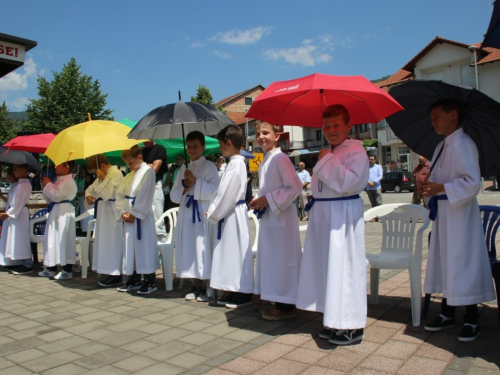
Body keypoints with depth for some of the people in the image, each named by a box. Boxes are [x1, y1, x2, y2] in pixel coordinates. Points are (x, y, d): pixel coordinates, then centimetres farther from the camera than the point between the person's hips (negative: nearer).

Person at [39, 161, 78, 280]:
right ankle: (51, 268, 24)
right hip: (55, 211, 11)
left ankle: (67, 270, -1)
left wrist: (48, 184, -8)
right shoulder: (59, 180, 19)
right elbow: (51, 198, 23)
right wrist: (46, 186, 9)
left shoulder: (68, 181, -13)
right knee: (52, 239, 14)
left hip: (63, 212, -11)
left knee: (63, 239, -8)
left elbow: (57, 195, -21)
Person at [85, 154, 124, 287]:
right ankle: (112, 273, 18)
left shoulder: (116, 174, -12)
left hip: (112, 213, -11)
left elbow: (111, 193, -22)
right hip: (103, 213, 11)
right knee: (104, 242, 12)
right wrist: (88, 195, 6)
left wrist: (104, 179, -19)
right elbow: (91, 188, 26)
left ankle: (115, 275, -3)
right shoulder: (103, 175, 18)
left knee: (112, 243, -9)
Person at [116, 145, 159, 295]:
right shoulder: (129, 175, 17)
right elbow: (120, 194, 13)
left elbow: (144, 196, -15)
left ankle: (150, 282, 5)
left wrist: (134, 214, -15)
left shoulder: (148, 171, -7)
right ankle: (134, 280, 23)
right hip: (129, 217, 8)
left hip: (142, 217, -8)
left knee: (144, 247, -4)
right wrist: (123, 212, -2)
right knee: (130, 247, 12)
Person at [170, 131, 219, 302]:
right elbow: (174, 195, 16)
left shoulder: (209, 166, -1)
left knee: (203, 250, -7)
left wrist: (195, 181, -15)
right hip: (186, 213, 6)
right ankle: (197, 286, 19)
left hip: (203, 214, -6)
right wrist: (184, 186, -3)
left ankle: (208, 288, 4)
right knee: (189, 250, 7)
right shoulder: (183, 169, 18)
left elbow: (214, 191, -12)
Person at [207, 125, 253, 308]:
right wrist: (214, 210, 9)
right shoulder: (235, 163, 13)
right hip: (229, 214, 10)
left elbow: (227, 195, -20)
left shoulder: (236, 164, -17)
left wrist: (213, 213, -10)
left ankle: (244, 293, 10)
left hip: (233, 215, -10)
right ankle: (235, 291, 24)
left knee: (236, 251, -1)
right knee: (230, 252, 14)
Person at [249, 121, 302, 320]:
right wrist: (258, 200, 6)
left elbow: (295, 186, -20)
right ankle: (279, 302, 24)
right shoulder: (264, 162, 14)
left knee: (282, 259, -3)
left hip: (281, 217, -9)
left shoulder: (280, 158, -14)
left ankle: (286, 306, 8)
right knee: (269, 258, 13)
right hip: (268, 217, 10)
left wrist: (268, 200, -17)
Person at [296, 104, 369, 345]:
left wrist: (326, 162, -16)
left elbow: (349, 182, -24)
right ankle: (335, 319, 23)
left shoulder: (356, 151, -9)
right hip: (322, 215, 9)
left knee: (344, 267, -6)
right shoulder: (327, 154, 17)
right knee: (327, 266, 11)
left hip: (343, 214, -9)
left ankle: (352, 325, 6)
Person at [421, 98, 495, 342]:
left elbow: (472, 182, -21)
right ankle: (447, 314, 26)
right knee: (444, 264, 13)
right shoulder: (442, 147, 15)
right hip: (443, 214, 9)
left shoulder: (463, 144, -13)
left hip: (460, 214, -9)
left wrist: (440, 188, -25)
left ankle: (471, 320, 13)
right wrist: (428, 187, 2)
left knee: (462, 263, -2)